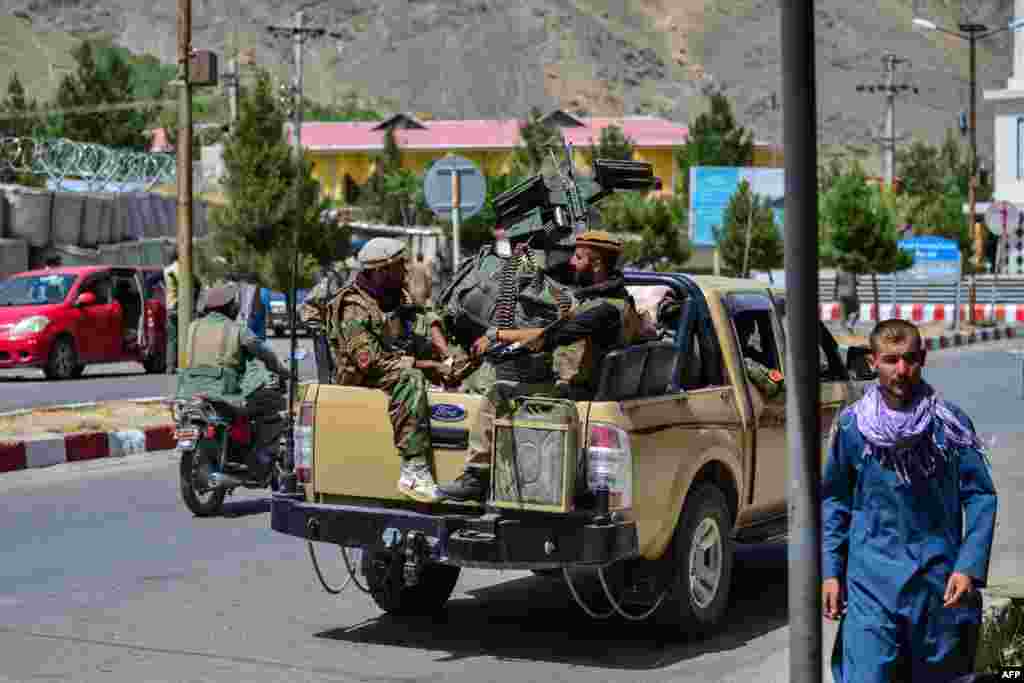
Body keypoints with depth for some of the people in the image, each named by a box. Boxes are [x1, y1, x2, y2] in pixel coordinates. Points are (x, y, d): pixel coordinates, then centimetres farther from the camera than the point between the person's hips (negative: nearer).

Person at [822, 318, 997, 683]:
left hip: (939, 581, 1)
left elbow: (980, 496, 0)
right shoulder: (851, 425, 0)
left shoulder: (952, 424, -3)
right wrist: (830, 572, 4)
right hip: (871, 581, 0)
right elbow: (834, 501, 9)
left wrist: (969, 567, -10)